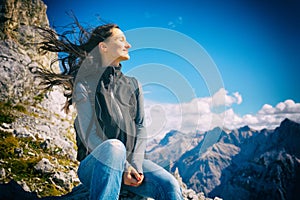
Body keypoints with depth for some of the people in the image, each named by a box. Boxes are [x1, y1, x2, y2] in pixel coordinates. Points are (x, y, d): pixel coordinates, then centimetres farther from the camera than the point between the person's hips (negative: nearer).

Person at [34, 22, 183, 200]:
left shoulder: (133, 85, 15)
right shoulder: (85, 85, 0)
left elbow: (141, 127, 6)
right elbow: (89, 136, -9)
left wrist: (136, 164, -11)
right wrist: (123, 166, -19)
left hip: (130, 161, 4)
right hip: (96, 165, -4)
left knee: (170, 185, -25)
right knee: (114, 146, -38)